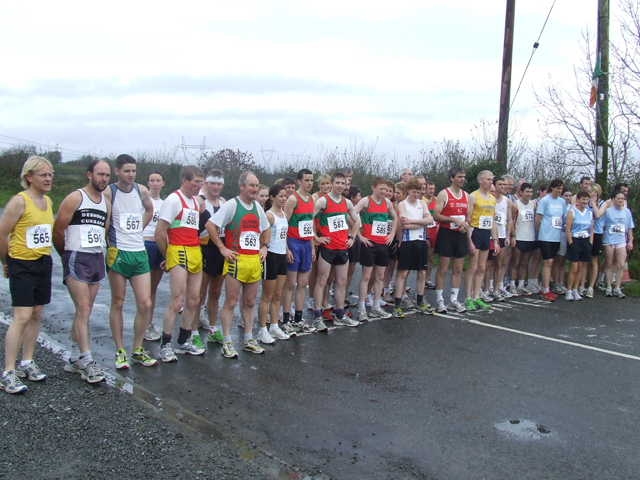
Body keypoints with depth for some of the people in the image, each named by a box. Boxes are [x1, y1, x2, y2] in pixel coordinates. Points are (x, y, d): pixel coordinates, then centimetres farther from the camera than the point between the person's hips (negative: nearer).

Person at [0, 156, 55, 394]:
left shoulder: (48, 201, 8)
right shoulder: (19, 201, -14)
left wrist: (44, 254, 14)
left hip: (44, 263, 7)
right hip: (22, 265, -7)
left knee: (37, 315, 11)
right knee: (22, 317, -9)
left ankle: (27, 363, 24)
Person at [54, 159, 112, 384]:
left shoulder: (106, 203, 12)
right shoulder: (75, 198, -8)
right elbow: (58, 230, -6)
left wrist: (99, 251, 12)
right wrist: (67, 254, 5)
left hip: (97, 259, 7)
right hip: (77, 258, -7)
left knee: (84, 312, 10)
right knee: (83, 311, -9)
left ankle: (74, 359, 19)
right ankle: (87, 363, -6)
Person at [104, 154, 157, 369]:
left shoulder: (141, 191, 7)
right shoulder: (109, 193, -7)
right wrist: (110, 240, -6)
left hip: (140, 252, 4)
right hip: (118, 253, -4)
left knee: (145, 304, 2)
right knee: (118, 303, 5)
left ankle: (138, 350, 16)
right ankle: (120, 351, 15)